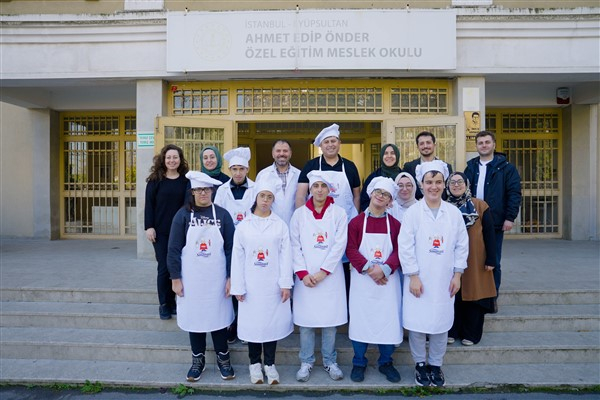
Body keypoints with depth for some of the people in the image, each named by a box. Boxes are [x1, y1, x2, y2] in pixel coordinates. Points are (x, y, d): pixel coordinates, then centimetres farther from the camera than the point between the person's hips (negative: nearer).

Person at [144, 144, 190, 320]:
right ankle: (164, 304, 15)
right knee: (164, 267, 2)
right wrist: (149, 227, -8)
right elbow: (149, 204, -1)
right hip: (161, 231, -1)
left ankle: (173, 302, 20)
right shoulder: (155, 180, 1)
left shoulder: (186, 180, 4)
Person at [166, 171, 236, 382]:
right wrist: (175, 278, -5)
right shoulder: (183, 214, -2)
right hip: (191, 279, 0)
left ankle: (223, 358, 27)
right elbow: (174, 249, -1)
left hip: (216, 279, 0)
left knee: (218, 316, 8)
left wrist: (230, 277, -4)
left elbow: (230, 248, 0)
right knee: (194, 317, 10)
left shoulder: (222, 215, -1)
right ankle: (198, 359, 29)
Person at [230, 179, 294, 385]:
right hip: (251, 284, 0)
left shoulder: (280, 225, 1)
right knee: (252, 322, 7)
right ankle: (255, 363, 26)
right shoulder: (243, 226, 2)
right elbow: (237, 258, 1)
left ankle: (270, 364, 24)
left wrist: (286, 284, -6)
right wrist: (238, 286, -2)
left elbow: (286, 256, -1)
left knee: (273, 321, 6)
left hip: (273, 284, 0)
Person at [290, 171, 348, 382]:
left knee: (330, 319, 6)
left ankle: (330, 361, 24)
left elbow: (340, 245, -5)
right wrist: (302, 273, -9)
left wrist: (322, 272, -10)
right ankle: (306, 361, 22)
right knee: (305, 319, 5)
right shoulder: (299, 213, 4)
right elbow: (294, 246, 1)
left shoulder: (339, 213, 1)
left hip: (330, 276, 0)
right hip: (305, 276, 1)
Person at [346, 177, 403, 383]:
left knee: (388, 320, 6)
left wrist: (384, 269, -18)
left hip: (388, 280, 1)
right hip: (362, 280, -1)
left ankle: (386, 362, 26)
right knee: (360, 320, 4)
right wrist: (369, 269, -17)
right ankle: (359, 363, 22)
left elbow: (399, 251, -2)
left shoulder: (395, 224, 4)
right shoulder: (356, 222, 1)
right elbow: (351, 250, -6)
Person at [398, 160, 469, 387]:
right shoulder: (413, 212, -5)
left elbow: (462, 245, 7)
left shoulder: (454, 212, 3)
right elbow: (405, 246, -7)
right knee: (417, 324, 4)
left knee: (441, 324, 9)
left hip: (444, 281, 2)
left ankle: (436, 365, 29)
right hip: (419, 280, -2)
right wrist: (413, 276, -10)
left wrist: (457, 275, 3)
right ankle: (420, 365, 24)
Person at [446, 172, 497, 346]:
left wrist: (491, 260, -5)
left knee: (473, 295, 5)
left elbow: (489, 234, -2)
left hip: (475, 262, -1)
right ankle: (452, 332, 22)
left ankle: (471, 334, 20)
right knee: (452, 296, 6)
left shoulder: (480, 206, -2)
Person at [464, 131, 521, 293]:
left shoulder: (506, 167, 0)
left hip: (496, 223, -3)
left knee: (493, 263, 6)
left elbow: (514, 193, -6)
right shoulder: (471, 167, 11)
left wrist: (510, 217, -13)